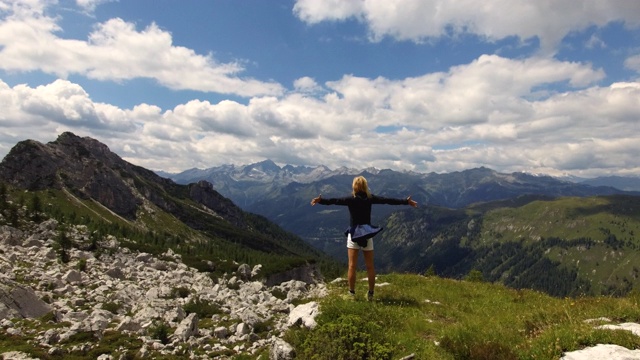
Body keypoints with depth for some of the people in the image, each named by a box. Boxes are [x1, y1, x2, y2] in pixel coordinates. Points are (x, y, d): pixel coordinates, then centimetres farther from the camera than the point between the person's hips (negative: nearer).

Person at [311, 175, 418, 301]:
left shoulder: (351, 199, -9)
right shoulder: (370, 198, -2)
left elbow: (335, 201, -20)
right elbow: (389, 200, 0)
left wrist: (321, 201, -19)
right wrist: (406, 201, 6)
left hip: (353, 234, -2)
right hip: (367, 235, 2)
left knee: (352, 266, 4)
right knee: (370, 267, 10)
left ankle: (352, 293, 7)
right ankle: (371, 294, 16)